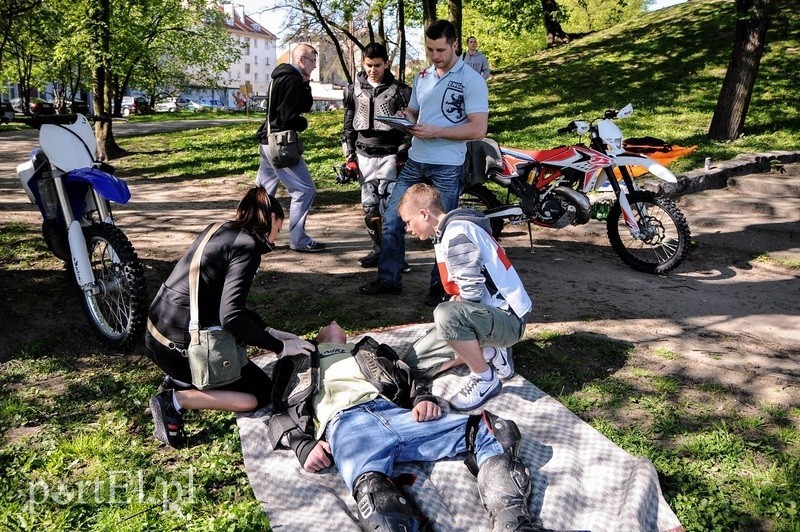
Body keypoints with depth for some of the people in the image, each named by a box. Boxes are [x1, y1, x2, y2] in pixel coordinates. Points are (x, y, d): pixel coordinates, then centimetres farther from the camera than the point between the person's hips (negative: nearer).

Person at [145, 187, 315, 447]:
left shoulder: (219, 230, 12)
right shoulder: (248, 246, -13)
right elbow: (231, 317, -22)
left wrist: (268, 331, 16)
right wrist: (279, 346, -13)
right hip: (178, 346, -9)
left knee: (253, 322, 26)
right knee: (262, 394, 4)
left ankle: (180, 379, 16)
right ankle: (176, 400, -6)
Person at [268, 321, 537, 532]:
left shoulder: (371, 351, 40)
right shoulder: (297, 363, 35)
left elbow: (407, 378, 25)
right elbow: (280, 413, 21)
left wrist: (424, 398, 0)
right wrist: (303, 444, -2)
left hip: (393, 411, 4)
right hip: (345, 422, -3)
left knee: (493, 430, -16)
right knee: (373, 490, -41)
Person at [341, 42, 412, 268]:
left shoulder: (399, 91, -1)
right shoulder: (354, 90, 9)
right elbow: (348, 125, 14)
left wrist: (403, 157, -5)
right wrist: (349, 156, 9)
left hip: (389, 155, -4)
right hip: (364, 156, 4)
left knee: (388, 206, -11)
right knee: (369, 206, 4)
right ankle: (378, 249, 15)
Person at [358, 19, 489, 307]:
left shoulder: (471, 80, -7)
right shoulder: (422, 77, 13)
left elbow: (478, 129, -14)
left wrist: (435, 132, -20)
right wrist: (406, 118, 0)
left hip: (448, 167, -6)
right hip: (415, 161, 6)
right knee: (391, 220, 6)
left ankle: (440, 286, 18)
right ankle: (389, 278, 18)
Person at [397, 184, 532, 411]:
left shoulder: (457, 233, -20)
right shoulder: (448, 232, 11)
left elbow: (473, 293, -26)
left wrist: (450, 311, -8)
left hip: (506, 319, -10)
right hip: (487, 314, 10)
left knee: (447, 315, -39)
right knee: (413, 364, 7)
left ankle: (485, 378, -16)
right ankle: (490, 354, 9)